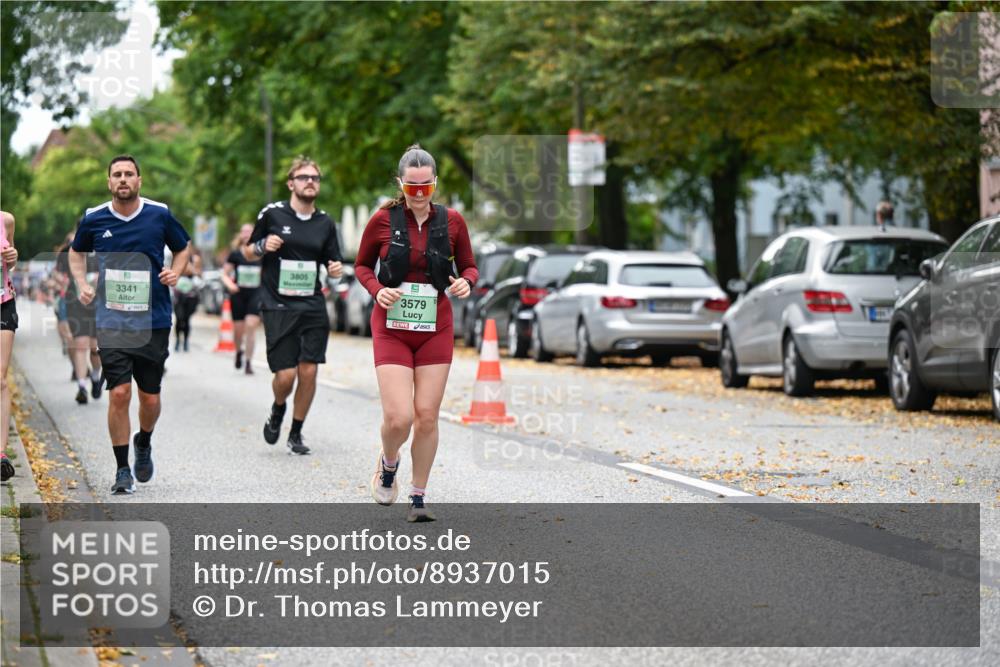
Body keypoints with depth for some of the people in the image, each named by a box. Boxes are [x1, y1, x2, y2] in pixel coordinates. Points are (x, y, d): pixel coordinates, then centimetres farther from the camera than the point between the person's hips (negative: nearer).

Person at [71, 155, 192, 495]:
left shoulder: (160, 215, -2)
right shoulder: (93, 219, 0)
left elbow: (184, 247, 15)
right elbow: (76, 252, 20)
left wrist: (175, 272, -3)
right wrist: (82, 284, 5)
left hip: (153, 319, 1)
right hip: (111, 321, -1)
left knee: (150, 397, 6)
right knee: (119, 393, -11)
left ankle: (143, 443, 38)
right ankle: (122, 469, 1)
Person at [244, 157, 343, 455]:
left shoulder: (325, 223, 9)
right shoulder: (272, 214, 0)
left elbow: (333, 263, 18)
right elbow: (248, 252, 9)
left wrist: (336, 269, -6)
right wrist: (262, 247, -12)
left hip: (313, 307, 3)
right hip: (278, 307, -3)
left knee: (308, 371, -3)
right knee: (285, 375, -9)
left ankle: (296, 433, 15)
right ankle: (277, 410, 26)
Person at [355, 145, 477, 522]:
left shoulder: (451, 221, 1)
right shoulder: (383, 220, -4)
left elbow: (469, 266, 12)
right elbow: (362, 266, 9)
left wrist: (465, 282, -11)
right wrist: (377, 290, -11)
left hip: (435, 330, 2)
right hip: (392, 328, -2)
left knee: (427, 417, 1)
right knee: (398, 418, -12)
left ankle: (418, 498, 15)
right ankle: (388, 464, 22)